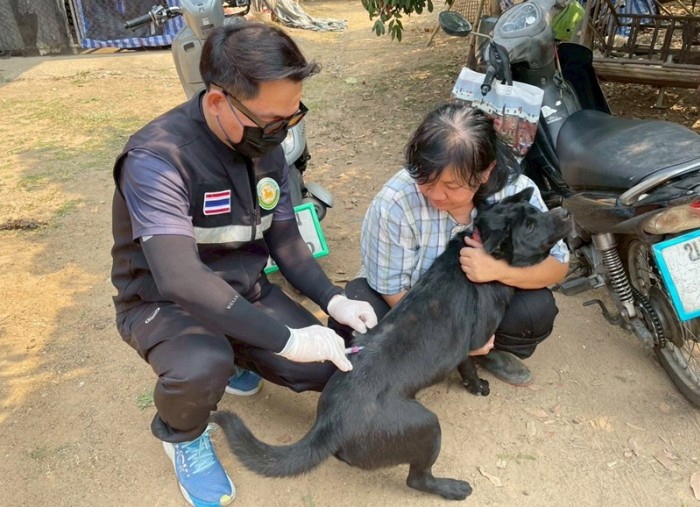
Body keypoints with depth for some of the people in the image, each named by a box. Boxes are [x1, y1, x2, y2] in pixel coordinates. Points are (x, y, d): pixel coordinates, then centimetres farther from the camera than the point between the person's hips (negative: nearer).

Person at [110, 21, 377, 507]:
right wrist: (285, 339, -36)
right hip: (164, 303, -5)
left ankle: (227, 354, 22)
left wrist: (334, 300, -12)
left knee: (324, 369, -6)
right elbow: (180, 279, -38)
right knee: (203, 369, -37)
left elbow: (285, 238, 1)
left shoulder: (266, 147, -6)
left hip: (244, 291, 6)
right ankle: (181, 435, 2)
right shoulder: (157, 159, -29)